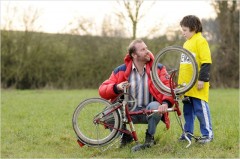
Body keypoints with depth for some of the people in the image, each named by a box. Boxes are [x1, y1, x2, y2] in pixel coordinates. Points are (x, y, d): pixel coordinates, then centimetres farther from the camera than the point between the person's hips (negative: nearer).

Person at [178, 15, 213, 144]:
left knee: (200, 109, -6)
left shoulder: (200, 41, -9)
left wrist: (202, 79, -19)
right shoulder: (186, 43, 18)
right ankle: (188, 133, 20)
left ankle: (207, 134, 1)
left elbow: (206, 62, -15)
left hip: (197, 84, -9)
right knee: (187, 110, 12)